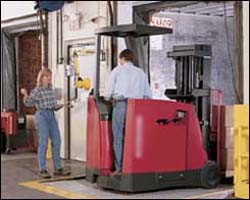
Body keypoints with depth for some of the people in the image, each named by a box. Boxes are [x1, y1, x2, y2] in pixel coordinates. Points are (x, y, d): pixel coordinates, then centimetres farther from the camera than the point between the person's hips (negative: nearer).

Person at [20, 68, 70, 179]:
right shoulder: (37, 90, -5)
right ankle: (42, 170, 2)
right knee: (43, 142, -6)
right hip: (42, 115, -7)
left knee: (56, 141, 5)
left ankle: (58, 168, 13)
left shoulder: (51, 90, 13)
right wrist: (25, 94, -25)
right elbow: (28, 103, -9)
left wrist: (60, 106, 3)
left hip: (52, 115, 7)